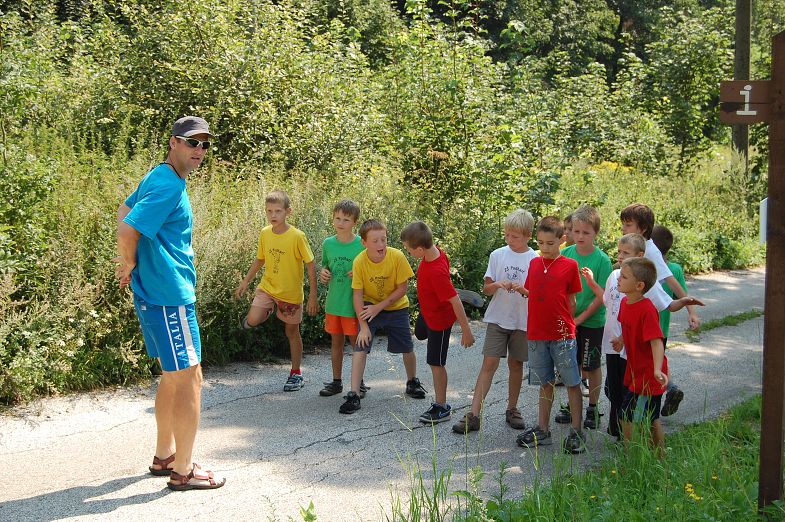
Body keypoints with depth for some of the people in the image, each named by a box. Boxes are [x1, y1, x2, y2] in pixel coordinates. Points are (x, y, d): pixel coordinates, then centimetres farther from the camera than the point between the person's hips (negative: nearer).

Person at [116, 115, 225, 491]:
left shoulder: (158, 177, 13)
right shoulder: (169, 185, -18)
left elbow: (125, 211, 26)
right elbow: (128, 230, -27)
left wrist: (128, 261, 14)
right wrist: (131, 264, -7)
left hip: (156, 295, 10)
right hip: (170, 297, -10)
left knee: (172, 376, 19)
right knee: (189, 379, -3)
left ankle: (164, 456, 30)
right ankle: (183, 471, 5)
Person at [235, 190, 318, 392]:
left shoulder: (297, 236, -16)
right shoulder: (264, 233, -2)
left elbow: (310, 265, -11)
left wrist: (313, 296, -12)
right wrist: (245, 282, 15)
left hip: (291, 292, -3)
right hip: (267, 286, 3)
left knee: (292, 332, 9)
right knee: (253, 321, -20)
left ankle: (296, 373, 25)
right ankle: (266, 313, 16)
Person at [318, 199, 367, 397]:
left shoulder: (362, 245, -11)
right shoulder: (328, 243, 1)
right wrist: (323, 273, -6)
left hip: (353, 304, -4)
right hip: (333, 302, 4)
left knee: (356, 343, 6)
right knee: (336, 342, 15)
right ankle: (336, 382, 27)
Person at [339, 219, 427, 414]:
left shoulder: (397, 257, -24)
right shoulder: (359, 261, -23)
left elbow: (402, 288, -15)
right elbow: (357, 294, -18)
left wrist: (379, 307, -20)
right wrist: (364, 326, -20)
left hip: (396, 307, 1)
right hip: (370, 306, 0)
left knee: (407, 348, 8)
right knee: (360, 346, -13)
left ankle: (412, 382, 37)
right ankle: (354, 396, -10)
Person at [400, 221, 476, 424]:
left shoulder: (437, 272, -40)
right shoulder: (433, 250, -16)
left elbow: (454, 300, -35)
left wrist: (466, 330, -29)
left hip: (439, 320, -8)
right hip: (426, 313, 8)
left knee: (435, 363, 3)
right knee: (420, 333, 34)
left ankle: (442, 407, 16)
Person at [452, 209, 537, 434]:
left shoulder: (535, 260, -4)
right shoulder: (497, 255, 0)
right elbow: (486, 288, 2)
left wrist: (524, 290, -22)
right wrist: (498, 285, -19)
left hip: (522, 321, 0)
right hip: (497, 318, 0)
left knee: (515, 364, 12)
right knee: (489, 363, -5)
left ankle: (512, 410, 28)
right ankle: (473, 415, -6)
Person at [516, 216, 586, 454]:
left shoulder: (570, 265, -4)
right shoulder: (534, 264, 8)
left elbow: (571, 300, 0)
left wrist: (567, 325, -1)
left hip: (562, 335, -4)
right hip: (537, 334, 4)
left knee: (572, 383, 2)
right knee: (545, 384, 13)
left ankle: (576, 432, 10)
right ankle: (542, 430, 22)